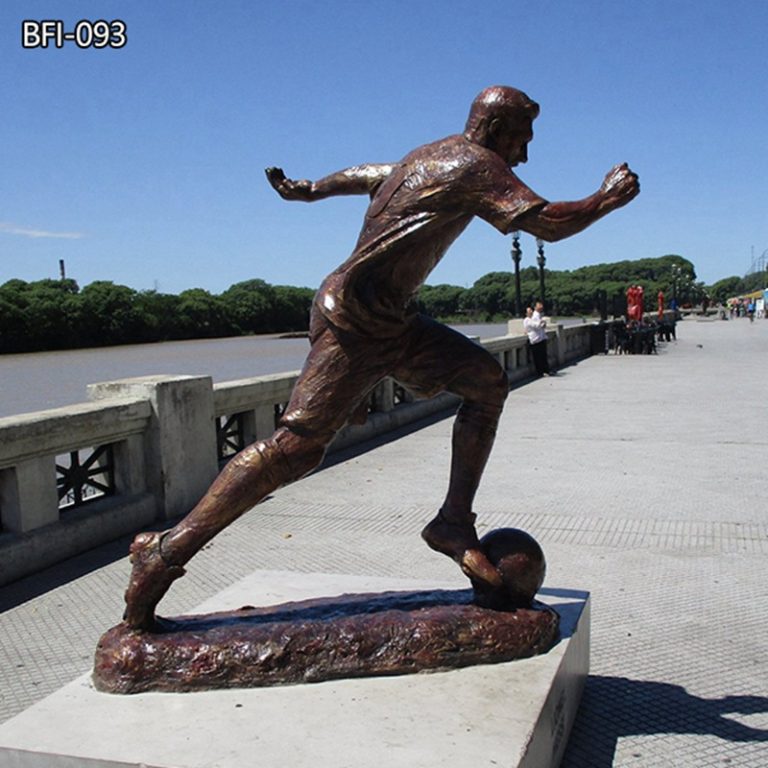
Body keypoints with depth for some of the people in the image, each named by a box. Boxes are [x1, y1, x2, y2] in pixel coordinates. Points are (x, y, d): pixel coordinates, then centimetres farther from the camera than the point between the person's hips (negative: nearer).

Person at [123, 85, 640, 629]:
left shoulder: (432, 157, 19)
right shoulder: (476, 165, -10)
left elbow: (364, 175, 32)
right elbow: (548, 223, -16)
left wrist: (310, 190, 47)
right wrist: (607, 199, 2)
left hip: (390, 318, 11)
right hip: (355, 313, -11)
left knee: (487, 380, 7)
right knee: (300, 443, -14)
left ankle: (454, 522, 6)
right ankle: (167, 551, -7)